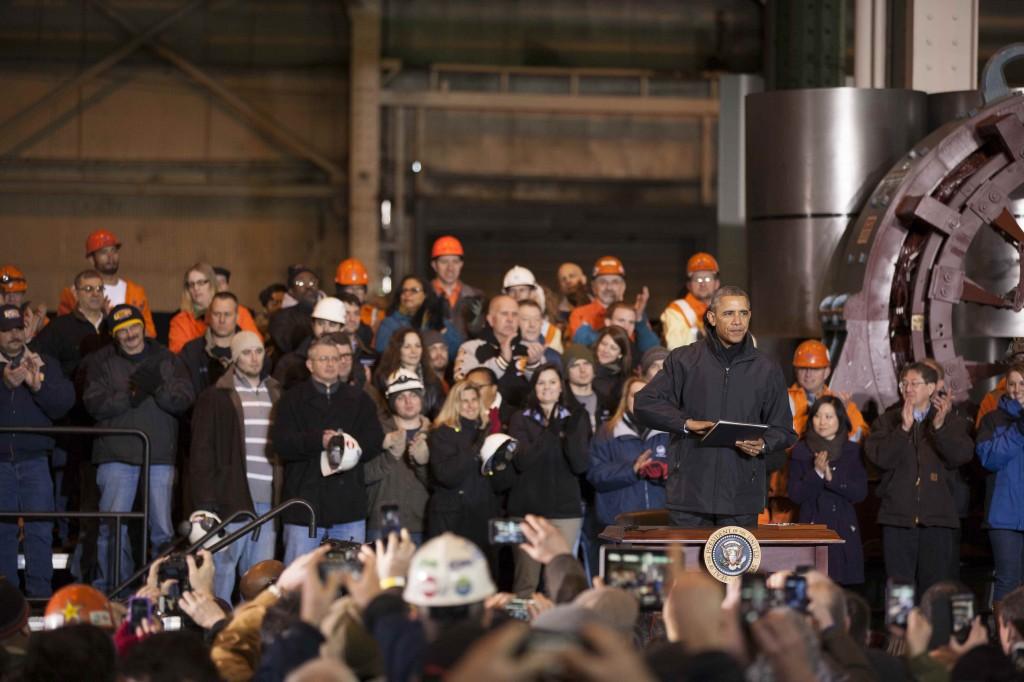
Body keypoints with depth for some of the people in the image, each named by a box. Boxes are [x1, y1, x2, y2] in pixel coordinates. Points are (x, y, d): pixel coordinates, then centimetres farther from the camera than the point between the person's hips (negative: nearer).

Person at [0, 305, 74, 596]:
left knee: (40, 528, -5)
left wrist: (37, 385, -17)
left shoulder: (45, 365, 11)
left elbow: (64, 402, -1)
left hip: (34, 460, 0)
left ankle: (40, 592, -2)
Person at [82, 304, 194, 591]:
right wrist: (132, 396, -17)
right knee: (112, 527, -4)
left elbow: (184, 399, -1)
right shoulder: (102, 361, 8)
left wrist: (158, 388, -19)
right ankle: (109, 591, 1)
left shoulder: (166, 360, 10)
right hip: (117, 456, -1)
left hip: (160, 456, 1)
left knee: (162, 528, 2)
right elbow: (95, 403, -5)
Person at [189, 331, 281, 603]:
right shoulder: (215, 398, 2)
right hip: (231, 499, -4)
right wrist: (204, 505, -10)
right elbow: (201, 454, -2)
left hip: (267, 502, 4)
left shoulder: (276, 395, 16)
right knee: (222, 572, -3)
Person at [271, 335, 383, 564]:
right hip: (305, 501, -2)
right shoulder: (292, 400, 8)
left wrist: (352, 447, -15)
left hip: (349, 507, 2)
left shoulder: (359, 400, 16)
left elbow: (375, 442, 5)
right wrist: (319, 441, -21)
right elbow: (281, 444, -6)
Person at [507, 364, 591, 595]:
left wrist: (570, 434, -16)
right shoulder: (520, 421, 7)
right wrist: (550, 433, -19)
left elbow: (581, 466, 0)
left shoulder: (575, 420, 10)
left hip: (565, 509, 1)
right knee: (526, 580, -6)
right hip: (528, 507, -1)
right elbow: (521, 461, -8)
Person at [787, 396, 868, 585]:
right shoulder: (801, 451, 7)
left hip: (844, 529, 1)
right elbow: (794, 495, 0)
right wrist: (816, 473, -13)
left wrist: (832, 478, -11)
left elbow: (860, 493, 1)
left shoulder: (852, 451, 10)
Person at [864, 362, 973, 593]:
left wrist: (940, 427, -20)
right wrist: (903, 428, -16)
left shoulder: (951, 423, 11)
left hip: (937, 518, 0)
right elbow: (880, 458, -5)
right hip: (898, 517, 0)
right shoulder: (886, 422, 11)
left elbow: (961, 455, -7)